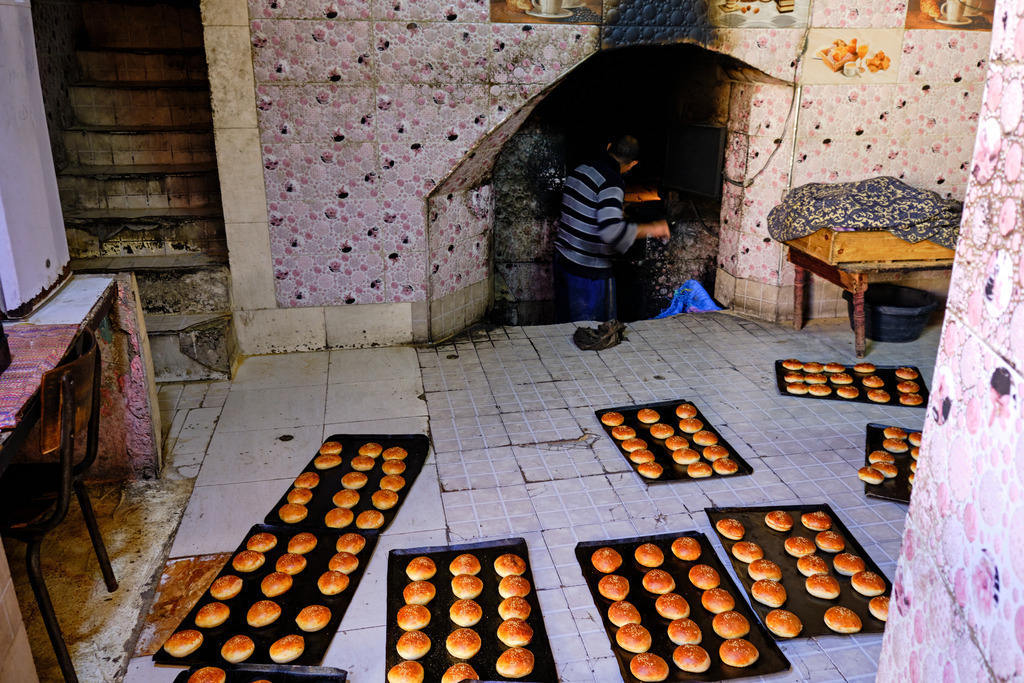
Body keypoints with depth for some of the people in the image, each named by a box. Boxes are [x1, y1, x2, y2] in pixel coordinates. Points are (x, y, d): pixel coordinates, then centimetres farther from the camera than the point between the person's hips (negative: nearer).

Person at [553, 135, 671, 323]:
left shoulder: (580, 170, 8)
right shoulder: (611, 182, -19)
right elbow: (611, 231, -32)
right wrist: (652, 229, -20)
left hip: (562, 258, 8)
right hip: (589, 272, -8)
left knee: (567, 324, 18)